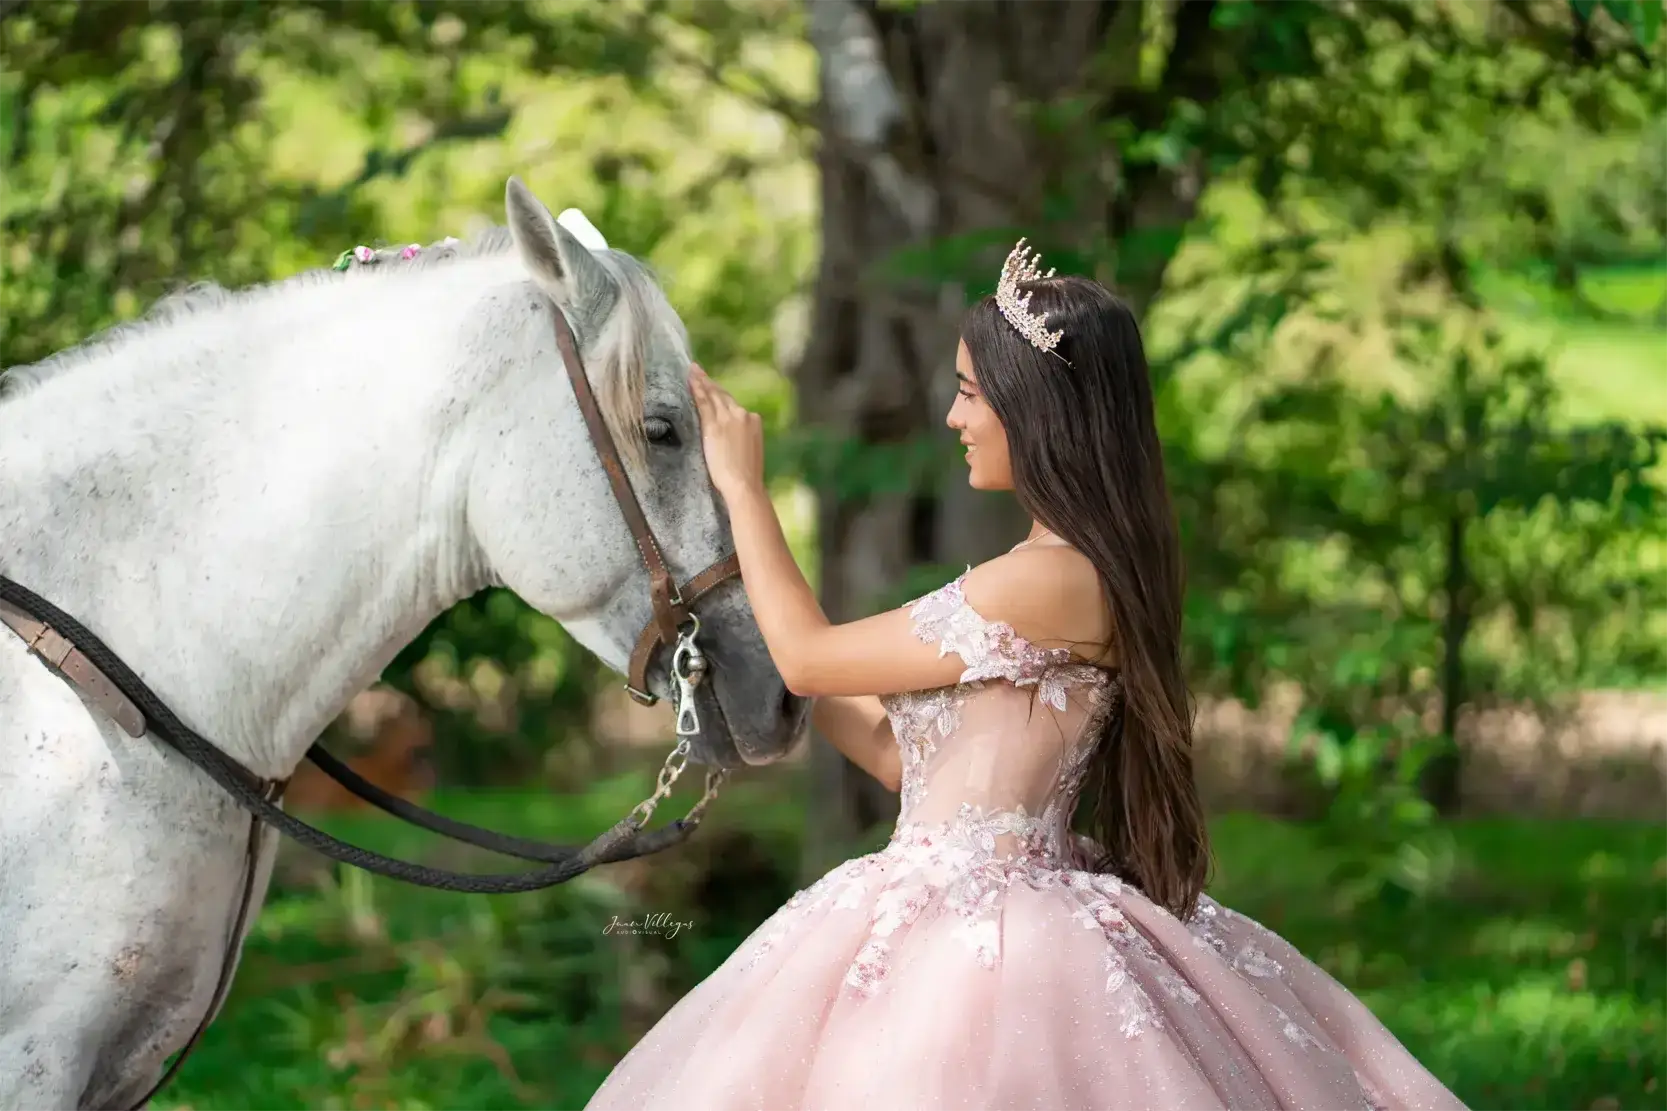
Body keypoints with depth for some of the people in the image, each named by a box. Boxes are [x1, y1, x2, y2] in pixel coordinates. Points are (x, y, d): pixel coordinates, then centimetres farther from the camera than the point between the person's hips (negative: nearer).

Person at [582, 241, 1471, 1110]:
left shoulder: (1048, 584, -19)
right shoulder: (1081, 574, 12)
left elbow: (810, 659, -10)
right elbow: (901, 757, 14)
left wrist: (741, 488, 2)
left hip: (968, 943, -9)